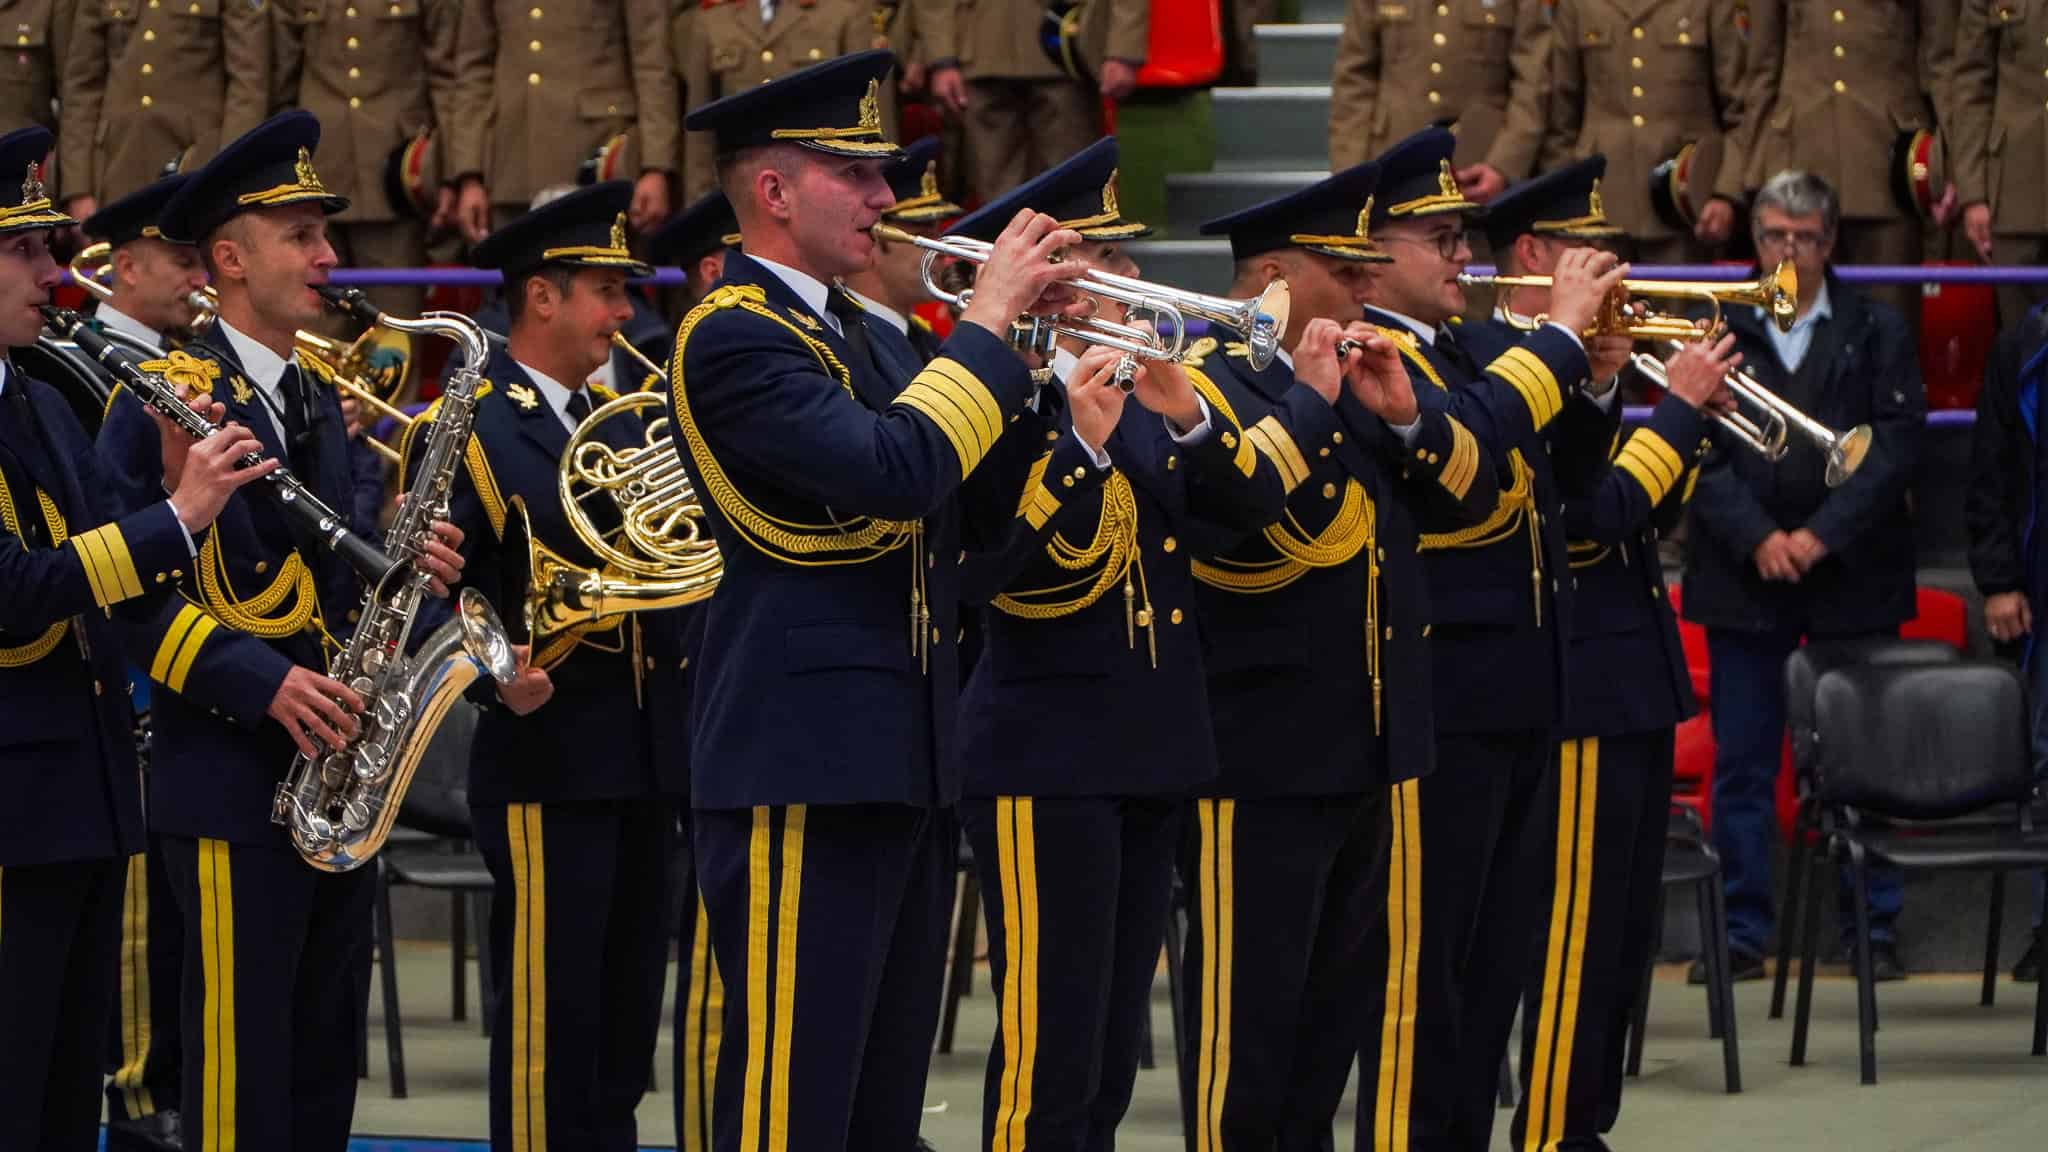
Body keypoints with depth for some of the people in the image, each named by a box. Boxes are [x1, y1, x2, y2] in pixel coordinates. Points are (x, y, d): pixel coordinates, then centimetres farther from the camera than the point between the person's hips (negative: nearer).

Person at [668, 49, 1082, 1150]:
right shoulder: (732, 338, -13)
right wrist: (986, 319, -15)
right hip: (805, 762, -10)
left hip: (903, 761, 10)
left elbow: (959, 487, 18)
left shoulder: (845, 328, 17)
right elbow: (898, 471, -25)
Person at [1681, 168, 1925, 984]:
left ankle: (1872, 927, 8)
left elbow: (1896, 443, -3)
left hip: (1851, 574, 0)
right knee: (1741, 764, 2)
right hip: (1743, 575, 0)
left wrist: (1821, 535, -12)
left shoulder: (1876, 332, 5)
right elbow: (1698, 452, -1)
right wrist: (1758, 539, -12)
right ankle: (1742, 931, 7)